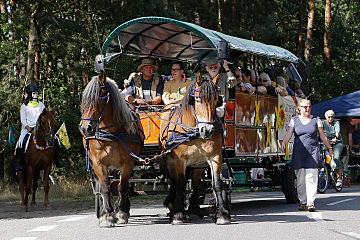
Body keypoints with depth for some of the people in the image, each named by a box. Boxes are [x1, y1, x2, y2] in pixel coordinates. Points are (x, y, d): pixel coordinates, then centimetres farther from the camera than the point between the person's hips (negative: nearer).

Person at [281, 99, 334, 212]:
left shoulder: (316, 120, 9)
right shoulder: (294, 120, 9)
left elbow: (323, 136, 15)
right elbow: (289, 134, -3)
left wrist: (330, 148, 16)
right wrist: (283, 143, -22)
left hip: (313, 151, -1)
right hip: (298, 152, 1)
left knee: (311, 178, -10)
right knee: (300, 180, 2)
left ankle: (311, 203, -11)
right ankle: (302, 202, 13)